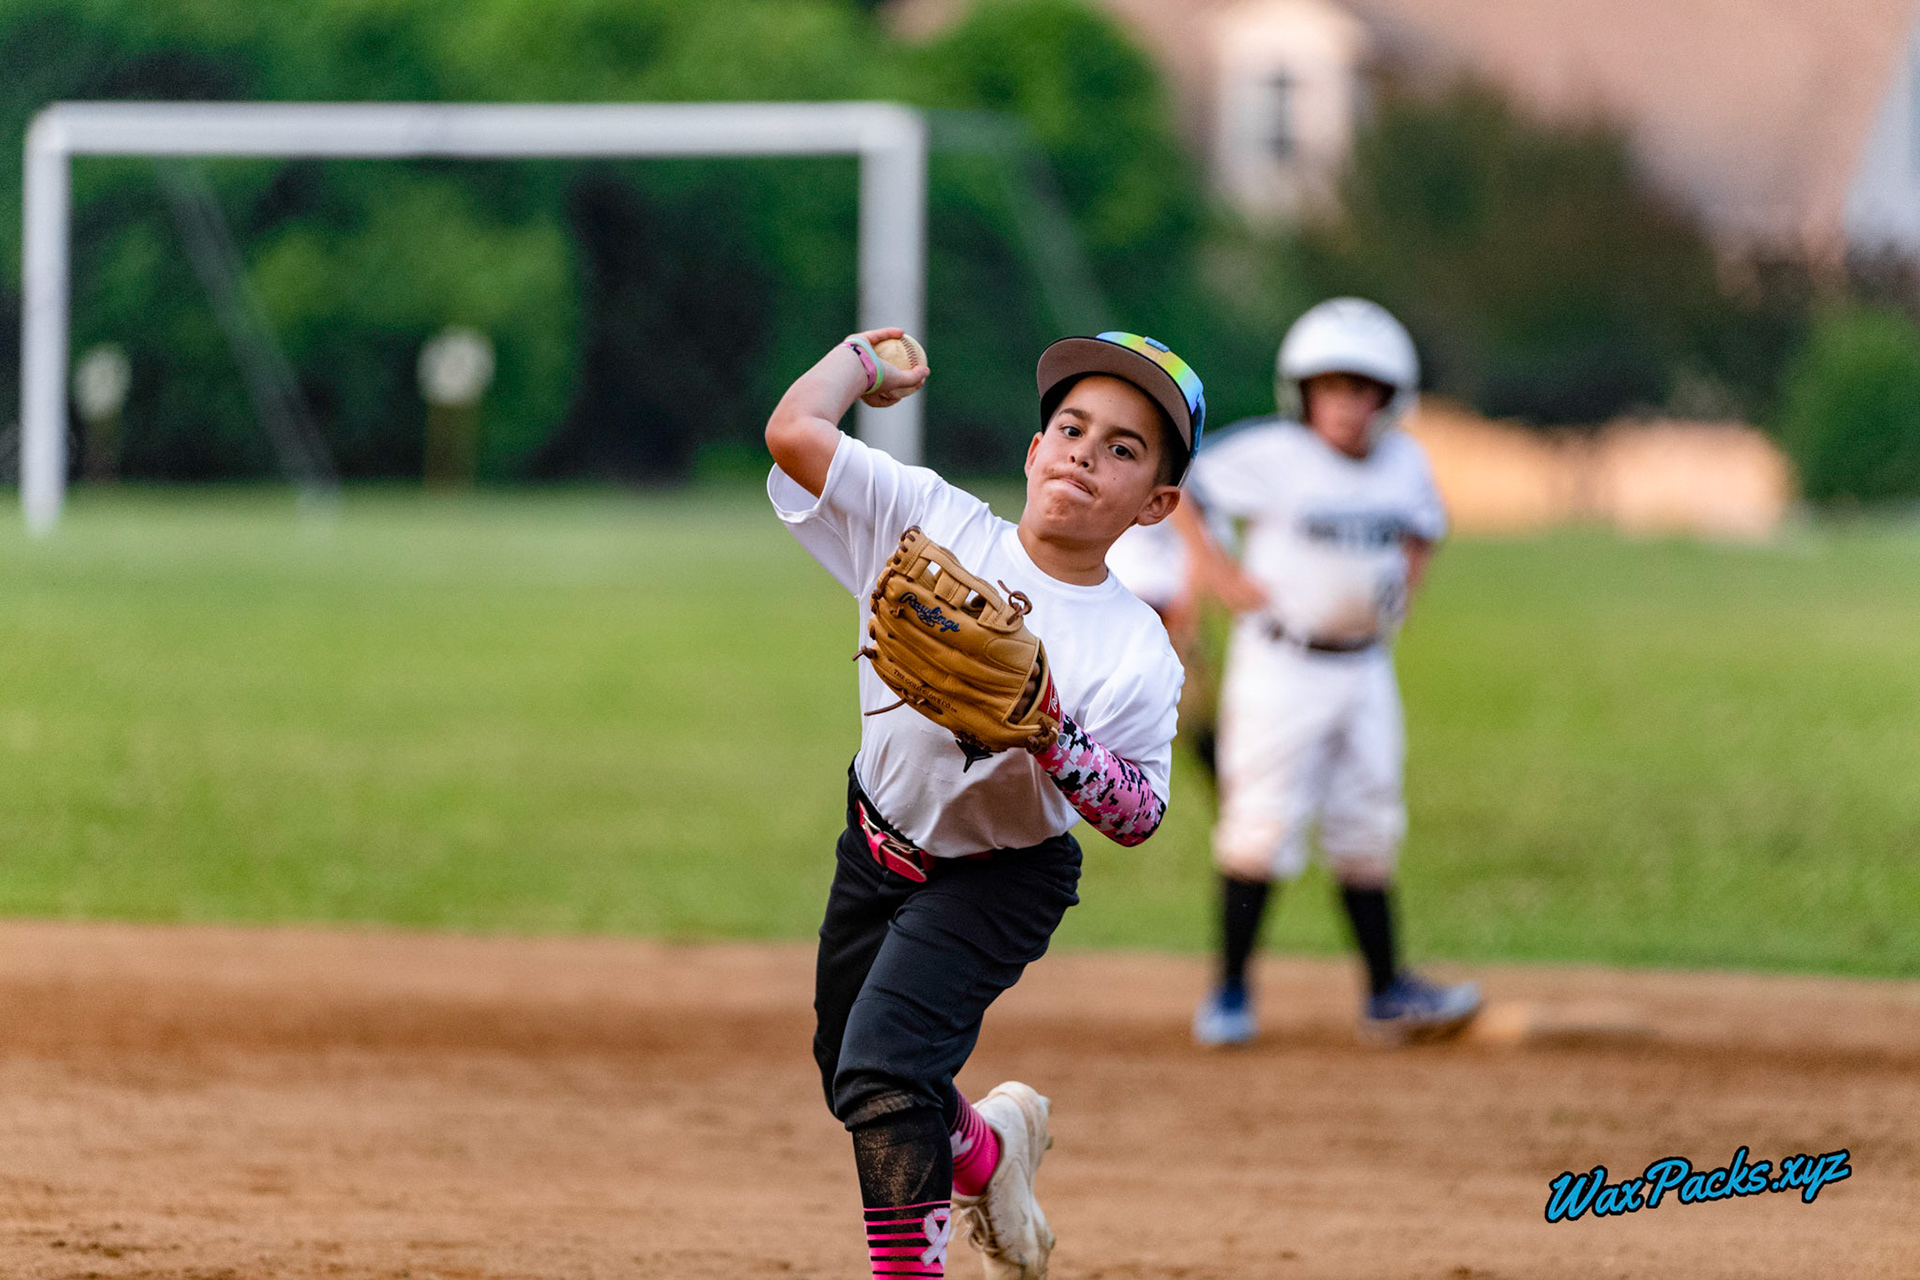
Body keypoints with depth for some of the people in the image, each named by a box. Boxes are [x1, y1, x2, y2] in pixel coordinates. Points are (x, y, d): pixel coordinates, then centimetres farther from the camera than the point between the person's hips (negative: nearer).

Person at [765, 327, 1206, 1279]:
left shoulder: (1138, 655, -22)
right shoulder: (935, 525, -17)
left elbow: (1139, 819, -19)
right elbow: (793, 432, -23)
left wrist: (1056, 743, -36)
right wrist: (862, 359, -8)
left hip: (1000, 880, -5)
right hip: (878, 846, 5)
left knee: (884, 1067, -23)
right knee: (853, 1082, 20)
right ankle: (984, 1147, 51)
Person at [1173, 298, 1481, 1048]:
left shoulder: (1406, 465, 3)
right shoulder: (1271, 457, -13)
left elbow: (1421, 528, 23)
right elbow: (1179, 491, -5)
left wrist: (1401, 586, 6)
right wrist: (1219, 574, -10)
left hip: (1366, 668, 5)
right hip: (1280, 667, -5)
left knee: (1368, 831, 8)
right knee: (1263, 824, -6)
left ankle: (1387, 993, 13)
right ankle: (1230, 991, 4)